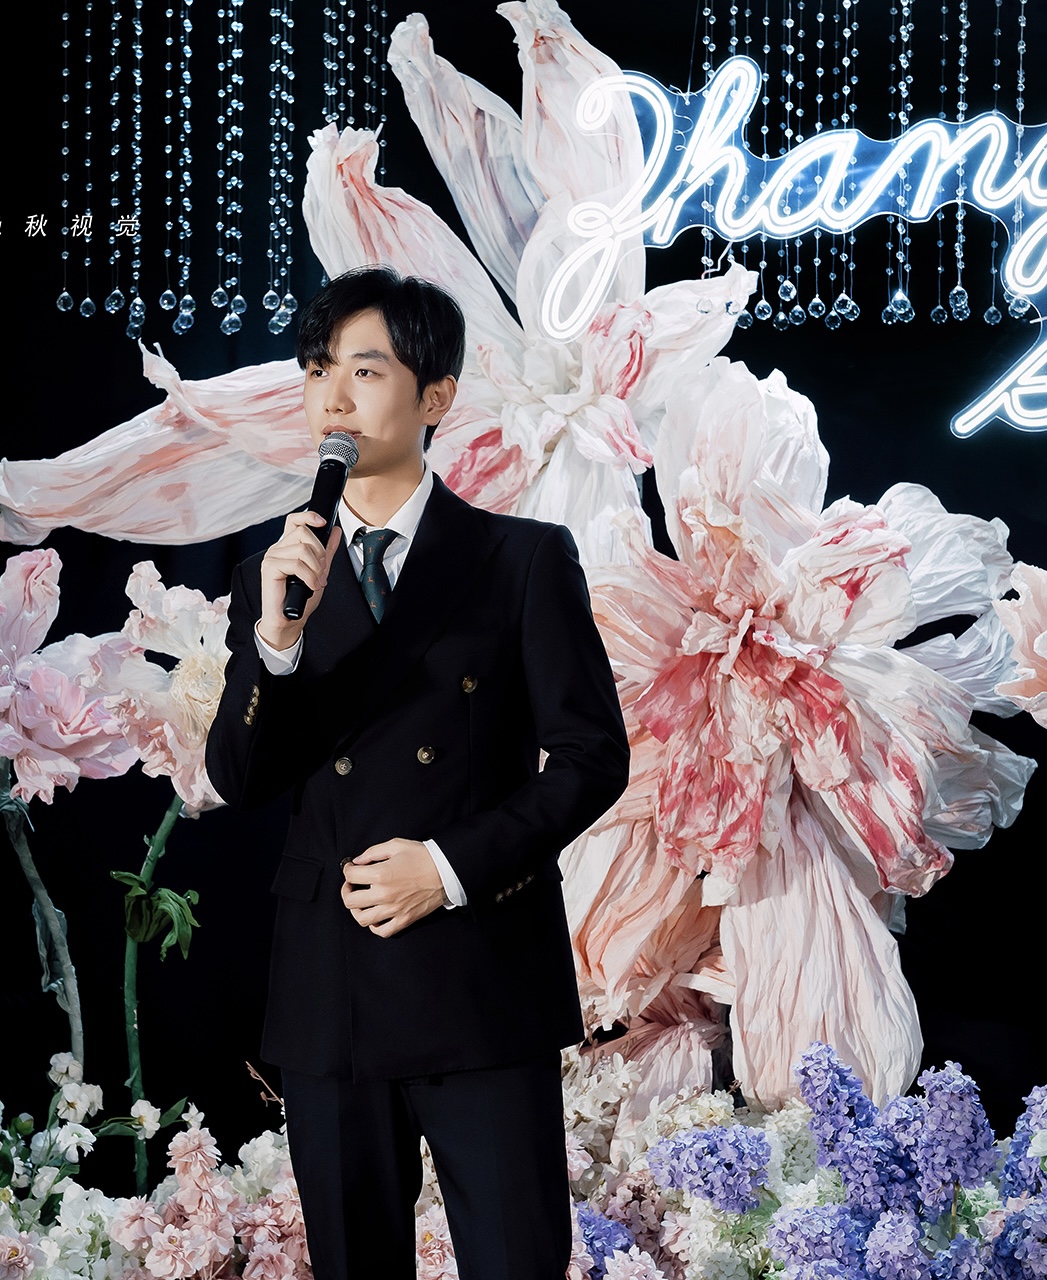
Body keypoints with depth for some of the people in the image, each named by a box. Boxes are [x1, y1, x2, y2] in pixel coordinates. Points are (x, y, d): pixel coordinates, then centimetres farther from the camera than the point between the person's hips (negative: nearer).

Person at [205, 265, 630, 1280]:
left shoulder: (524, 560, 2)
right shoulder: (273, 578, 10)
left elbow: (592, 755, 0)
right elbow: (238, 780, 3)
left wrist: (454, 866, -11)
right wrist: (277, 637, -14)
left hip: (483, 992, -3)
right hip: (328, 996, 3)